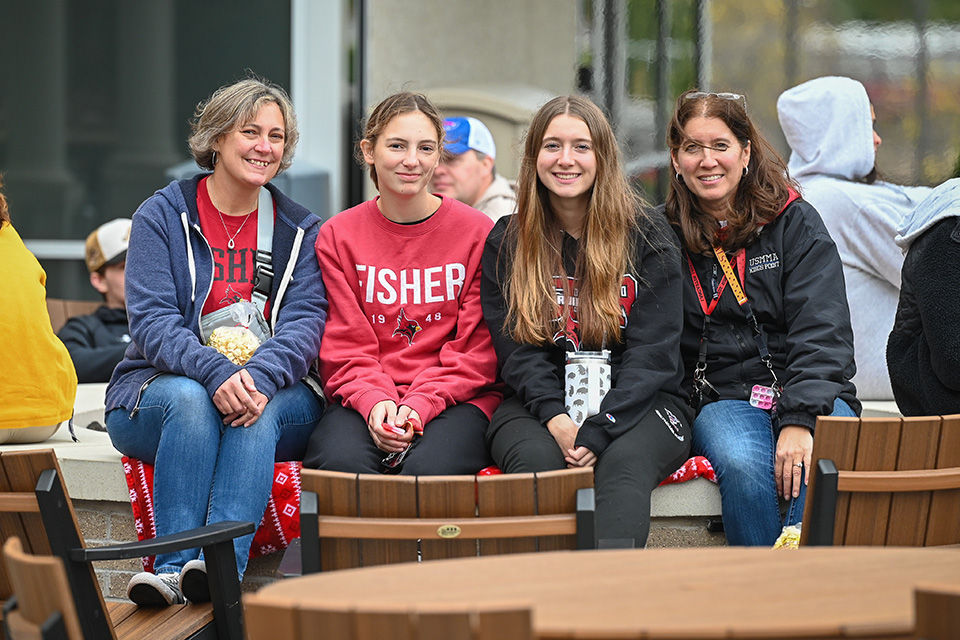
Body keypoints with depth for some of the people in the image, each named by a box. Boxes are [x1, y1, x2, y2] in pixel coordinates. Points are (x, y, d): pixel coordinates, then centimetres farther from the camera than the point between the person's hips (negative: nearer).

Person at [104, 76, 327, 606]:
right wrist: (215, 373, -29)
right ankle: (173, 567, -41)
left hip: (275, 397, 1)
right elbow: (152, 319, -10)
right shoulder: (163, 216, 3)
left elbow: (305, 321, -4)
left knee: (258, 410, -33)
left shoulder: (300, 230, 10)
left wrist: (258, 376, -27)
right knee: (188, 398, -35)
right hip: (160, 390, -1)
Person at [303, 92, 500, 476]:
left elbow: (476, 350, 1)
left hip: (454, 398, -1)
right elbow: (345, 348, 5)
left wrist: (420, 406, -14)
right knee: (341, 461, -33)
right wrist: (375, 401, -16)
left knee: (431, 468, -35)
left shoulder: (477, 232, 4)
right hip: (363, 398, 1)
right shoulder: (337, 236, 8)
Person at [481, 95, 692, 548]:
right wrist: (556, 418, -18)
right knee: (536, 458, -34)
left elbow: (652, 350, -4)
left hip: (637, 403, -1)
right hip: (538, 404, 2)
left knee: (625, 461, -35)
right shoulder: (505, 244, 10)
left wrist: (599, 431, -19)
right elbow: (516, 349, 2)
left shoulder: (648, 236, 3)